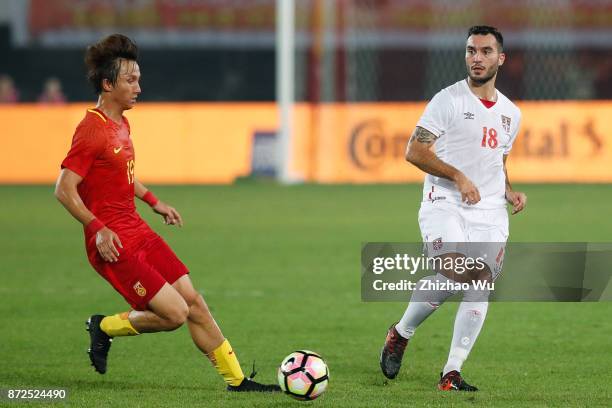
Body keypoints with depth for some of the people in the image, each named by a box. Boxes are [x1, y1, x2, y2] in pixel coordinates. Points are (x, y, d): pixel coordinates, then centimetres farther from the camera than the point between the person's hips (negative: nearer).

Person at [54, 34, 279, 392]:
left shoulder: (121, 124, 12)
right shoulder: (92, 131, -17)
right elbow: (65, 189, -21)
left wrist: (155, 203, 24)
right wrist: (97, 228, -28)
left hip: (138, 231, 9)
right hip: (114, 243, -9)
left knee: (194, 302, 6)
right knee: (175, 313, -13)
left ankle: (236, 380, 12)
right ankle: (104, 328, 10)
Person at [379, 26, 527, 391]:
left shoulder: (510, 113, 17)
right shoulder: (449, 100, -3)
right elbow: (415, 151, -8)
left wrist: (509, 192, 9)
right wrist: (457, 176, -18)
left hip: (490, 212, 5)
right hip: (445, 206, -5)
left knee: (481, 285, -9)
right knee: (455, 273, -25)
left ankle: (452, 373, -5)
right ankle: (401, 334, -1)